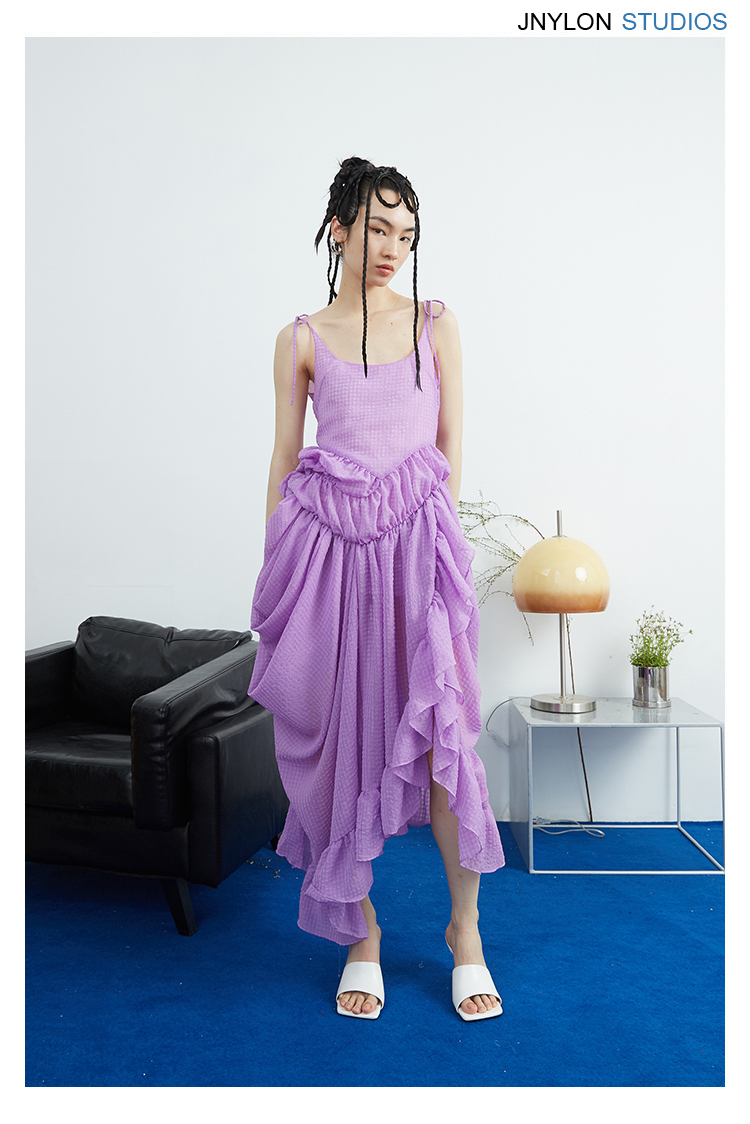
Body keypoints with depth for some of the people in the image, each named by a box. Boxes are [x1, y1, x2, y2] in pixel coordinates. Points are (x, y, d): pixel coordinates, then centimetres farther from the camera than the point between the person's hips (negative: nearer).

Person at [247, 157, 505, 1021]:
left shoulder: (435, 325, 11)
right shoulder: (301, 338, 9)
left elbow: (451, 447, 10)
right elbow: (284, 457, 9)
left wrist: (440, 542, 5)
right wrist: (274, 576, 6)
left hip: (415, 537, 0)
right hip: (326, 537, 0)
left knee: (439, 731, -5)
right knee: (341, 734, 4)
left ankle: (465, 930, 16)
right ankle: (361, 932, 21)